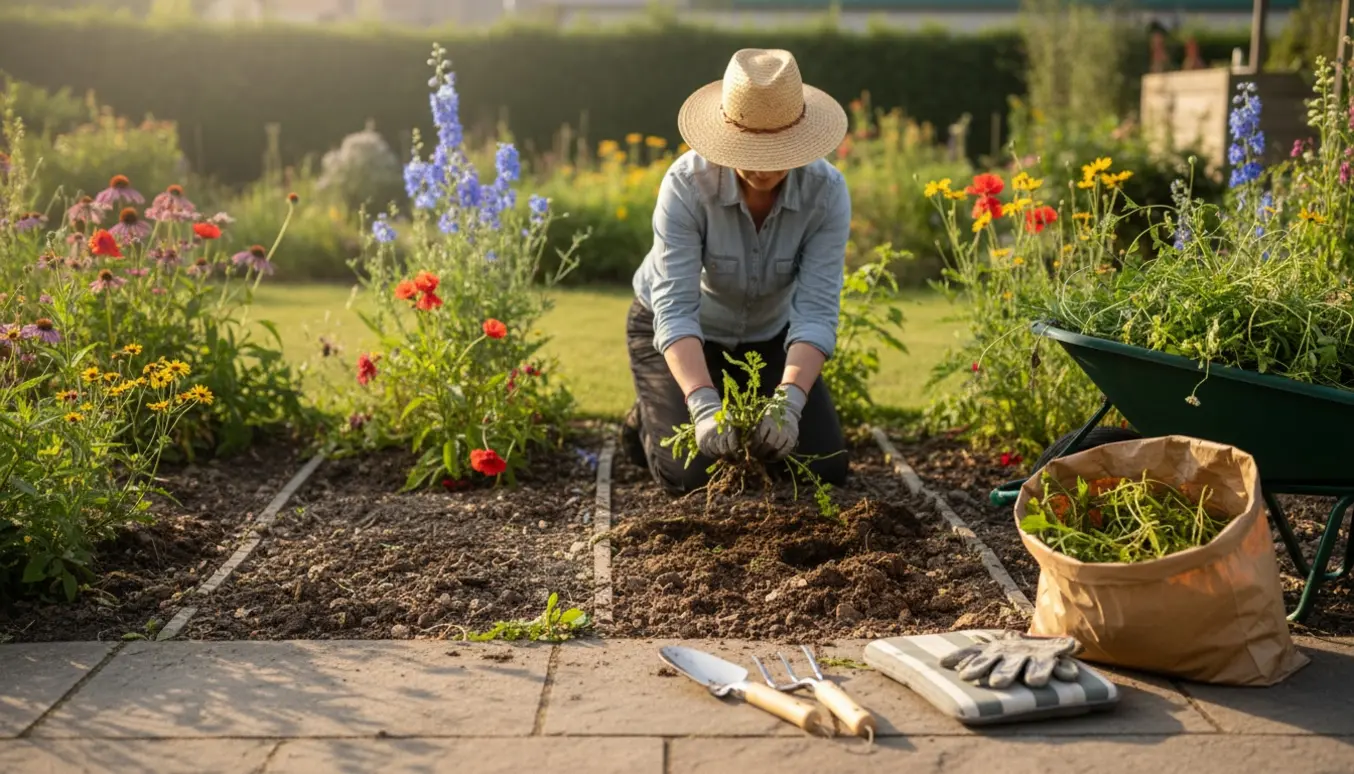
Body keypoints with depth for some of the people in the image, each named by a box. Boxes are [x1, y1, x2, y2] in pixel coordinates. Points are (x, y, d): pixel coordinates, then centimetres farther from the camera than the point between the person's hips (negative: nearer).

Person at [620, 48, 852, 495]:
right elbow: (675, 309, -38)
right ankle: (650, 421, 17)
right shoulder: (687, 184, -33)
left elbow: (816, 311, -32)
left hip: (769, 335, 3)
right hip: (677, 335, -2)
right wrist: (704, 407, -53)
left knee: (825, 471, -6)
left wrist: (787, 404, -48)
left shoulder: (826, 192, -27)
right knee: (697, 476, -15)